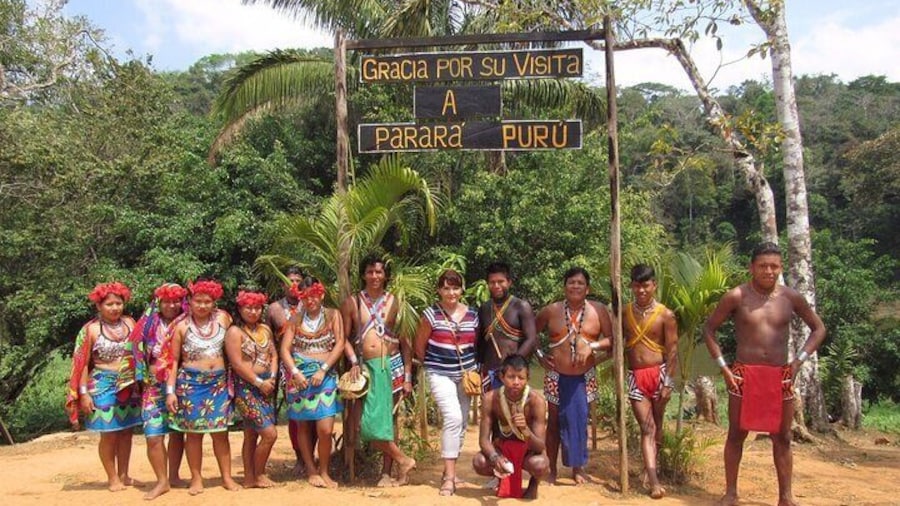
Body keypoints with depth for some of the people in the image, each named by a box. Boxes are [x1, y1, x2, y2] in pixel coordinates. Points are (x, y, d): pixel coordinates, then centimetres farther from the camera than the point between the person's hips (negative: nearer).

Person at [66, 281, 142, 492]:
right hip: (104, 386, -4)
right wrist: (83, 393, -10)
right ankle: (112, 478, 15)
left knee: (126, 431, 10)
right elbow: (82, 364, -6)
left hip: (130, 386, 4)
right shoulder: (91, 329, -8)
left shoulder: (129, 323, 3)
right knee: (109, 433, 1)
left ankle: (123, 474, 23)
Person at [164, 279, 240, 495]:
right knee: (194, 432, 5)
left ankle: (227, 477, 12)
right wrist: (170, 391, -6)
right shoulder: (182, 327, -1)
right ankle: (196, 478, 16)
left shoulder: (221, 322, 4)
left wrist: (230, 382, 4)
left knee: (220, 432, 5)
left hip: (218, 383, 2)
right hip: (191, 383, -2)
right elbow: (173, 361, 0)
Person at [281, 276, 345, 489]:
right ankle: (311, 470, 21)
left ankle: (324, 471, 8)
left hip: (325, 374, -2)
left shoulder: (332, 315, 4)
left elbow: (340, 344, -4)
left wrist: (322, 370, -12)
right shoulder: (296, 319, 8)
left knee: (325, 429, -9)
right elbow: (285, 349, 2)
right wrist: (295, 372, -14)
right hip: (299, 374, 2)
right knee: (303, 426, 8)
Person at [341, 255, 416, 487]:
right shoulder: (352, 302, 5)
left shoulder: (395, 303, 3)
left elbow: (406, 342, 3)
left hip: (391, 365, -1)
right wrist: (353, 361, -10)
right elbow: (345, 337, 6)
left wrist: (407, 376, -1)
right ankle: (402, 459, 6)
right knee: (370, 419, -7)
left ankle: (387, 472, 11)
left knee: (388, 417, 2)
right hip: (365, 366, 1)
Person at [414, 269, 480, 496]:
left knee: (461, 423, 10)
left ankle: (449, 471, 28)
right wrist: (432, 366, 7)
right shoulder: (431, 315, -9)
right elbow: (419, 347, -1)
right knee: (453, 418, -21)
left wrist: (474, 368, 7)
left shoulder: (472, 315, 2)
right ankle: (449, 476, -14)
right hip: (440, 374, -5)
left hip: (466, 374, 5)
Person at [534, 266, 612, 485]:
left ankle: (578, 467, 23)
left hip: (584, 378, 0)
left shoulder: (598, 310, -1)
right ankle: (552, 469, 18)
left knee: (580, 422, 8)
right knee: (554, 423, 7)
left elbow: (612, 340, -2)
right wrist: (540, 356, -1)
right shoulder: (551, 311, -1)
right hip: (557, 377, 0)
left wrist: (591, 346, -17)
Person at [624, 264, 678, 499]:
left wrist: (668, 382, -10)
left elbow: (672, 350, -5)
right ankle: (654, 479, -11)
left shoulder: (665, 315, -4)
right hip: (635, 376, 1)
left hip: (658, 373, -1)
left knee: (656, 425, 12)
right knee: (646, 428, -5)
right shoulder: (624, 312, 4)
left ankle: (650, 468, 29)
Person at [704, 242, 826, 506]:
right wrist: (722, 366, -5)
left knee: (782, 437, 9)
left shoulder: (791, 297, 0)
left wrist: (799, 360, 0)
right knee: (736, 434, 5)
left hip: (780, 375, 2)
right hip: (744, 374, -2)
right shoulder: (736, 296, -6)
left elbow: (818, 328, 11)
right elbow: (709, 329, 1)